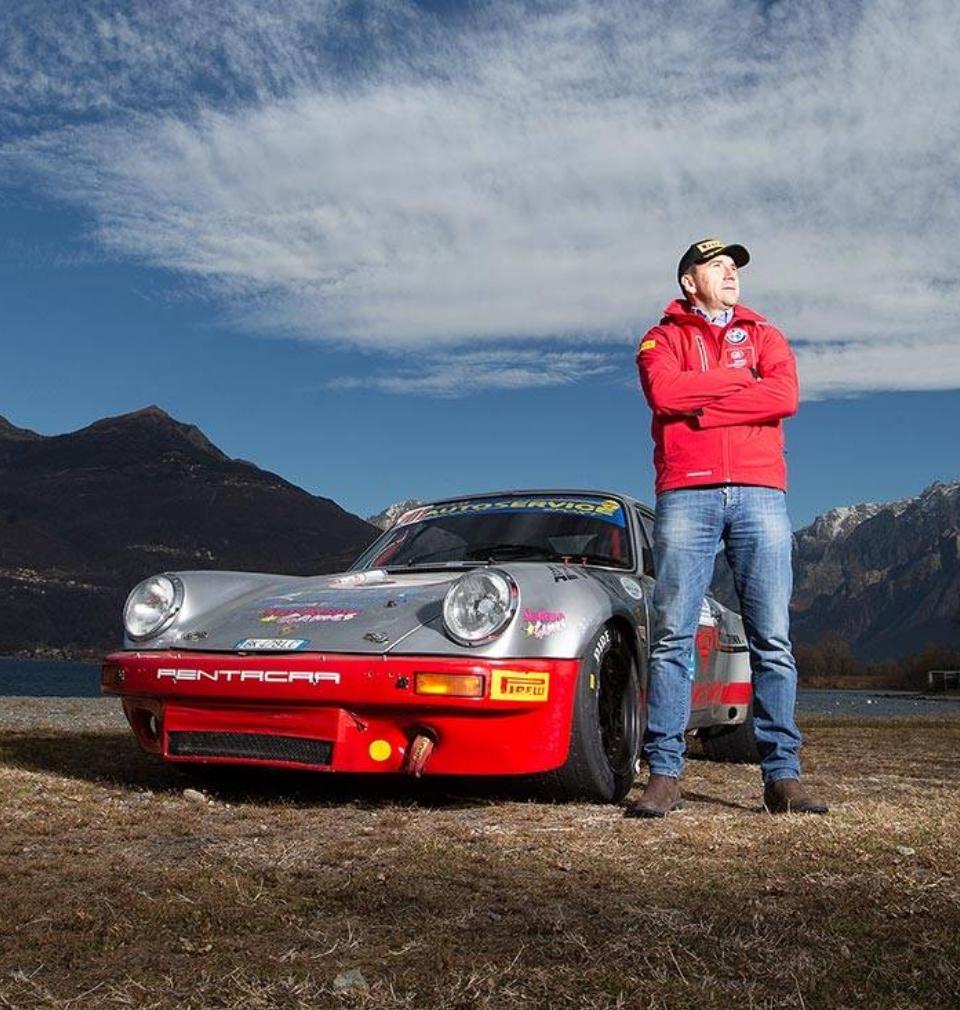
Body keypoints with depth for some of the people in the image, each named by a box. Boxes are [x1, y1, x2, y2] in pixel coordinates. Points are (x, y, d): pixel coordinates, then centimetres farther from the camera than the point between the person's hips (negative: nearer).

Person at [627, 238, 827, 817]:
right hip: (687, 496, -1)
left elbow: (784, 397, 0)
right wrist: (742, 381, 0)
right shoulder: (663, 338, 17)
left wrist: (701, 406, -4)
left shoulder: (764, 336, 21)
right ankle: (665, 774, -3)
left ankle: (783, 774, 3)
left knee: (773, 639, -2)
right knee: (673, 636, -6)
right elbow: (664, 393, -7)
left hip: (760, 493, 2)